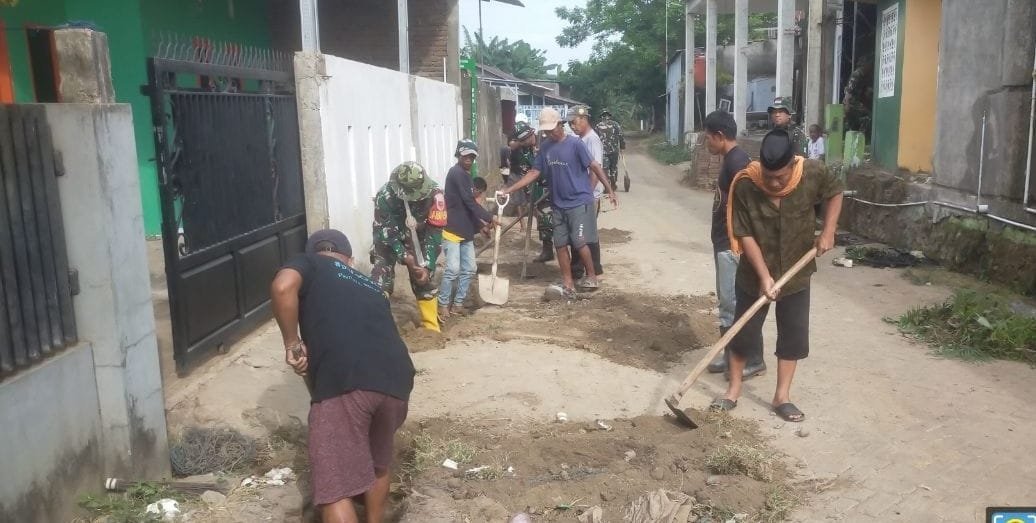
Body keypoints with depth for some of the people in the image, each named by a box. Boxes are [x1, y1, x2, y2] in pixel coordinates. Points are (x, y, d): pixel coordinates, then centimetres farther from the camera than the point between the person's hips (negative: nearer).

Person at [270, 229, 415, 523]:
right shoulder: (371, 287, 35)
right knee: (379, 464, 30)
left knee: (335, 488, 3)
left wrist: (292, 343, 5)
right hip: (397, 379, 6)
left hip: (344, 382, -6)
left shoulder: (309, 264, 20)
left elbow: (283, 287, -6)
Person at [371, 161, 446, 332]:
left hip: (417, 238, 2)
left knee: (424, 280, 3)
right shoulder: (385, 196, -34)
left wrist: (427, 266, -27)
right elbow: (385, 233, -25)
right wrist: (404, 257, -33)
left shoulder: (435, 194, -30)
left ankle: (431, 327, 17)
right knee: (381, 278, -16)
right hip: (389, 238, -2)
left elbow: (434, 233, -24)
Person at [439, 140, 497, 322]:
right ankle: (443, 305, 1)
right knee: (453, 269, -11)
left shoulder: (466, 175, 16)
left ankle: (457, 303, 19)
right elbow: (469, 202, -18)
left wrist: (481, 223, 19)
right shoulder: (456, 173, -13)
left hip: (466, 231, 10)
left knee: (469, 268, 9)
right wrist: (489, 217, -13)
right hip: (452, 230, -10)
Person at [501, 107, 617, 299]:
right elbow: (534, 173, 7)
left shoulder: (575, 144, -11)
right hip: (559, 205, 6)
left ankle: (591, 277, 14)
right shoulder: (545, 148, 6)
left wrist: (610, 190, -11)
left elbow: (594, 166, -9)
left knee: (579, 242, -7)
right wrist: (510, 190, 0)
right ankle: (568, 285, 13)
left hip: (580, 202, -6)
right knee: (560, 244, 6)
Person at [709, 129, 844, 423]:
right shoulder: (744, 185, -22)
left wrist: (828, 232, -7)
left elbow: (835, 192, 5)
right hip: (755, 274, -2)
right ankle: (734, 389, 26)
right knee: (744, 332, 8)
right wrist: (764, 275, -22)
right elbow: (744, 234, -17)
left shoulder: (813, 174, -17)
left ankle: (782, 396, 21)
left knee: (794, 335, 7)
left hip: (796, 273, 2)